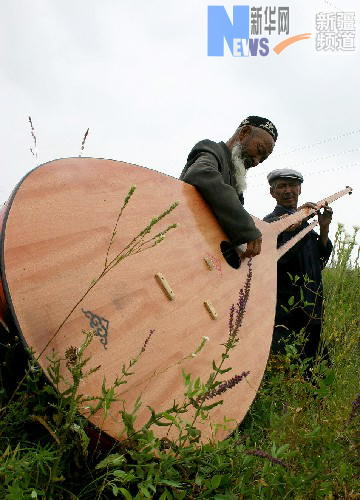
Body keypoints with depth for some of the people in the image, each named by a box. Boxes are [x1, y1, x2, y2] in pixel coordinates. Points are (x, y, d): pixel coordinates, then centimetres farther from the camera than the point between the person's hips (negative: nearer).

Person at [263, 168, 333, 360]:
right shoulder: (271, 222, -6)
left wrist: (324, 228, 3)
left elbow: (320, 262, 14)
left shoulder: (305, 221, 16)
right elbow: (275, 259, -21)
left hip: (311, 312, 8)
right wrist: (295, 225, -21)